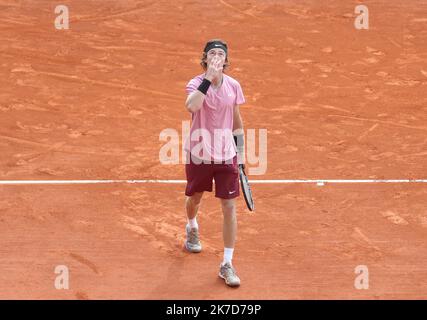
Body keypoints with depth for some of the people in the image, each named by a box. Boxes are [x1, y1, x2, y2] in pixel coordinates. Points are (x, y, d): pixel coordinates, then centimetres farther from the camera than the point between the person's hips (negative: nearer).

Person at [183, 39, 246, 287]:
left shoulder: (233, 86, -2)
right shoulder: (196, 83, -12)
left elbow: (237, 122, 9)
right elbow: (192, 107, -35)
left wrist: (240, 154, 11)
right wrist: (208, 78, -37)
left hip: (226, 155, 1)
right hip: (199, 154, -1)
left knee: (229, 207, -4)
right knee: (195, 198, 20)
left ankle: (227, 264, 5)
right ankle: (192, 228, 56)